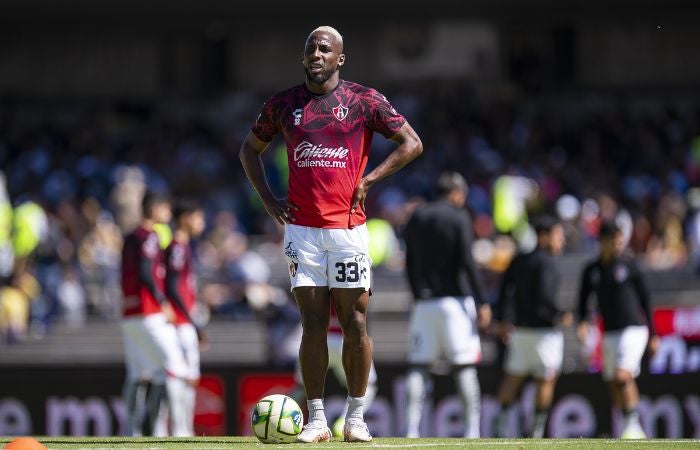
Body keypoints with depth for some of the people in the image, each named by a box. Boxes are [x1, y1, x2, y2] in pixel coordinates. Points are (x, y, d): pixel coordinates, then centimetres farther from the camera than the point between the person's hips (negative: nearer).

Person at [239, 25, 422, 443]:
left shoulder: (364, 100, 1)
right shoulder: (283, 104, 8)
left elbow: (412, 144, 3)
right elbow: (250, 149, 22)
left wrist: (368, 180, -6)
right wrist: (268, 199, 9)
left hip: (347, 226, -1)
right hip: (302, 228, 2)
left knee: (355, 322, -1)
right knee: (313, 324, 0)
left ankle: (356, 417, 7)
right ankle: (317, 419, 2)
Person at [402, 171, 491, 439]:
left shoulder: (416, 218, 11)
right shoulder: (459, 218, -4)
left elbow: (409, 264, 14)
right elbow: (466, 262, -11)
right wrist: (482, 303, -9)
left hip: (424, 303, 4)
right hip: (455, 300, -4)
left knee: (418, 366, 3)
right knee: (464, 366, -1)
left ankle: (412, 428, -4)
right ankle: (471, 428, -4)